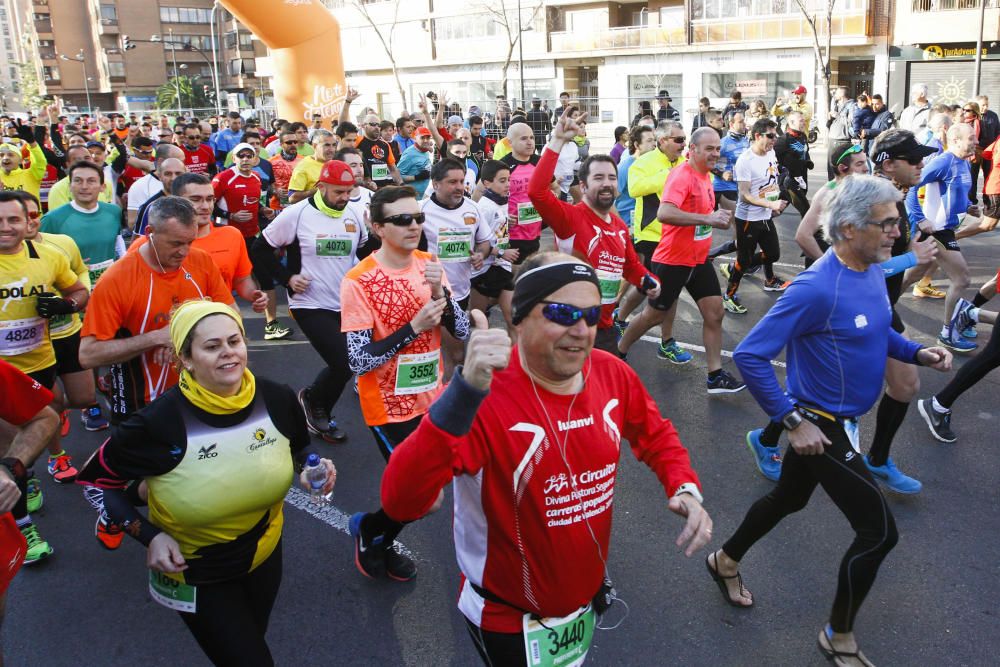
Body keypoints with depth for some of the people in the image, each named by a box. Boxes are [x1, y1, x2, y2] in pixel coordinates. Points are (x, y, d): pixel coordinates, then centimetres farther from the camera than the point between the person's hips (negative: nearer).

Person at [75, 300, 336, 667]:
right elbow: (97, 479, -12)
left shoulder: (277, 399, -18)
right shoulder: (159, 422, -28)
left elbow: (298, 450, 4)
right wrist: (149, 535, -22)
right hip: (193, 569, -4)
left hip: (266, 554, 4)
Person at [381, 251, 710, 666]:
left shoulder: (613, 374, -13)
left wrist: (685, 488, -11)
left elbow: (655, 436, 8)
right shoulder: (485, 396, -32)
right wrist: (465, 394, -52)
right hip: (509, 618, -5)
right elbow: (400, 502, -42)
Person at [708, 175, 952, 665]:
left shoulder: (874, 271, -1)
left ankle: (726, 561, 50)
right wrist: (794, 421, -27)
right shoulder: (817, 288, -29)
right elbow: (749, 355, -29)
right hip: (820, 426, -9)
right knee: (880, 530, -1)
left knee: (789, 498, 25)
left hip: (842, 419, 9)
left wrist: (916, 353, 0)